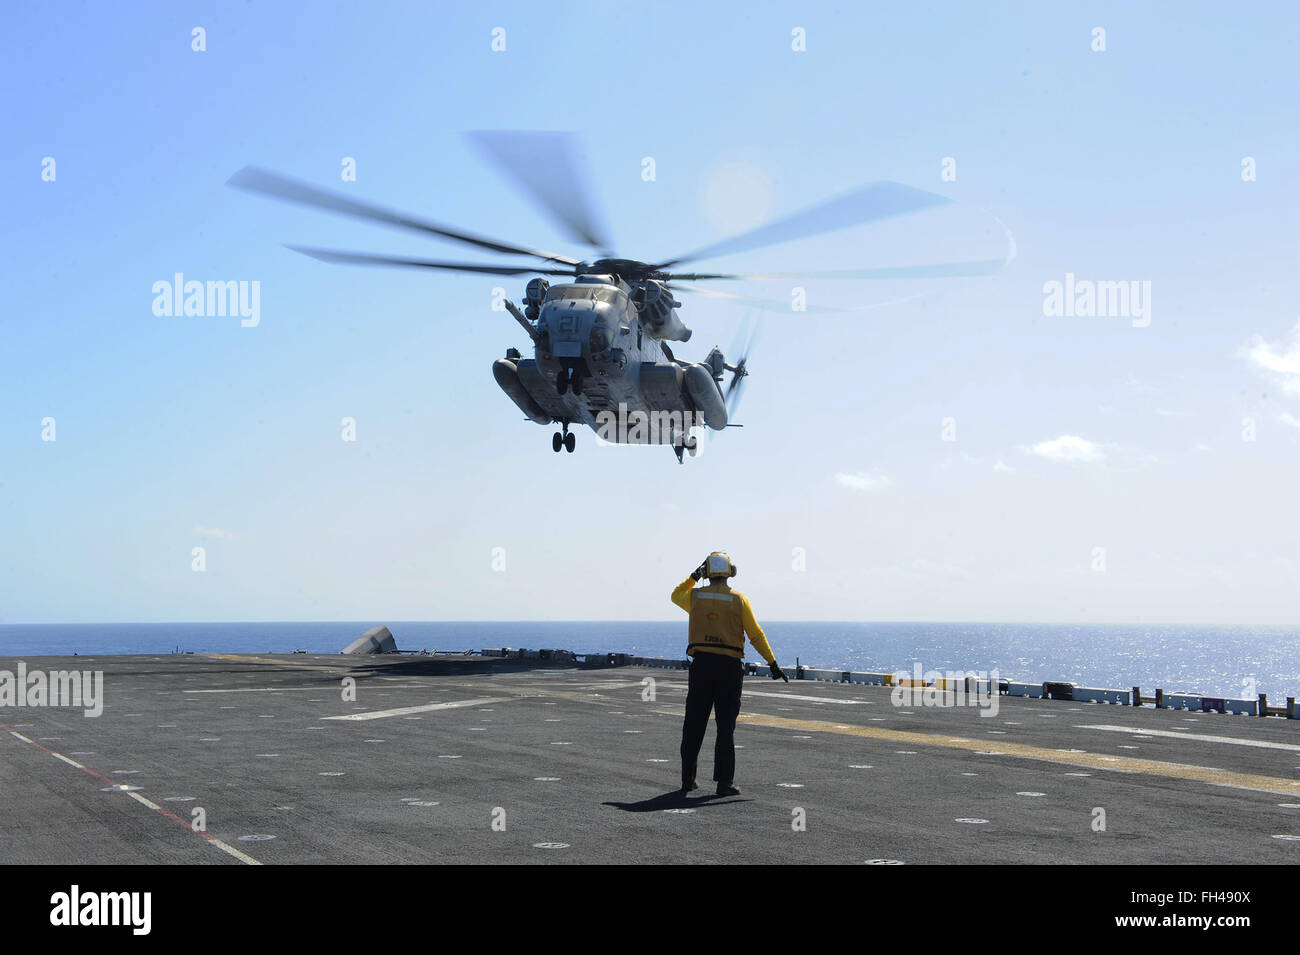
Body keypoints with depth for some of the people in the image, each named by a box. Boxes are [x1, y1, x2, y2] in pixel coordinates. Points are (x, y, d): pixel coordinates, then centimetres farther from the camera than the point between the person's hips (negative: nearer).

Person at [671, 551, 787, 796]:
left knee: (694, 724, 11)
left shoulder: (695, 596, 3)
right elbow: (756, 634, -4)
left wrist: (695, 575, 31)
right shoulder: (739, 600, -2)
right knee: (726, 726, 1)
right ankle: (724, 782, -4)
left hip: (701, 663, 2)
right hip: (729, 666, -2)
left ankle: (687, 779, 14)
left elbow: (676, 595, 28)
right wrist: (773, 664, -1)